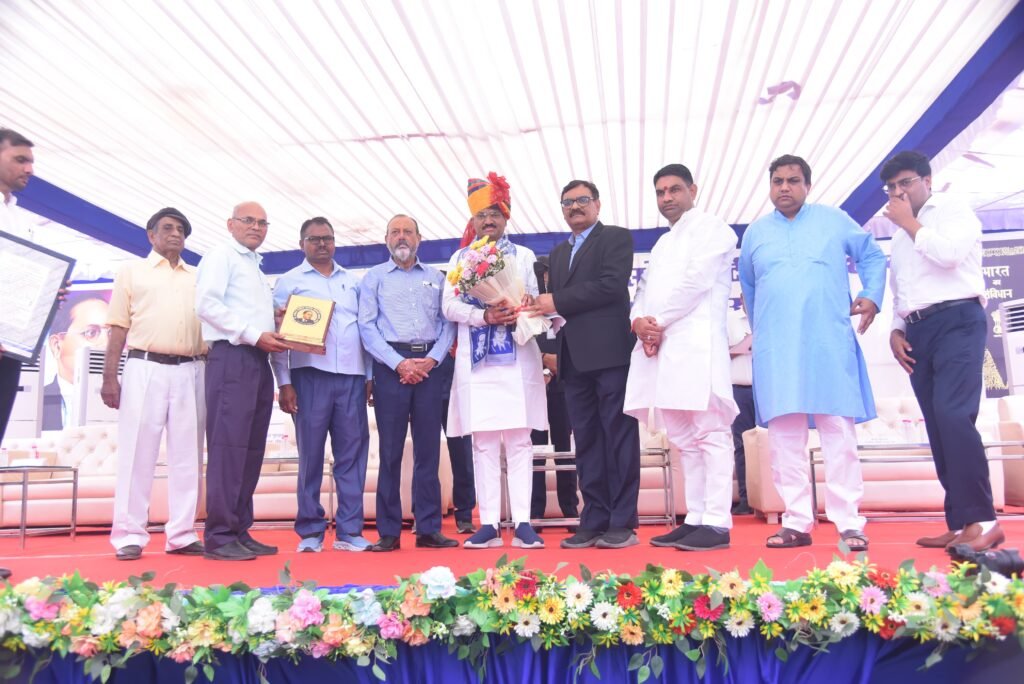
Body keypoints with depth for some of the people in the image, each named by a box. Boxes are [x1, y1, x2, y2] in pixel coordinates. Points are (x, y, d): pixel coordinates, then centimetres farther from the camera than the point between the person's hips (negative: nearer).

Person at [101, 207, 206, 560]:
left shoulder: (197, 277, 18)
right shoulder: (133, 271, 10)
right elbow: (119, 327, 4)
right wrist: (109, 377, -4)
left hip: (191, 372, 3)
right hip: (146, 368, -3)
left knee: (187, 455, 4)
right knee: (137, 452, -2)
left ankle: (182, 534, 11)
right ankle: (130, 535, 5)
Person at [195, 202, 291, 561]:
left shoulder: (255, 266, 26)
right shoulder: (221, 255, 1)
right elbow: (207, 304, -13)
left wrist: (275, 334, 8)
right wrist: (254, 335, -16)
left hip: (258, 361, 9)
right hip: (231, 358, -8)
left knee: (252, 450, 7)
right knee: (228, 447, -10)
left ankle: (240, 531, 12)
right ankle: (219, 537, -6)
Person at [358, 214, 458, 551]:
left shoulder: (436, 277, 16)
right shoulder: (374, 277, 10)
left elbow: (448, 322, 8)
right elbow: (367, 325, 0)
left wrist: (432, 359, -8)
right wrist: (399, 363, -11)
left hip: (428, 365, 2)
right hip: (390, 364, -2)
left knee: (428, 448, 3)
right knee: (390, 449, -1)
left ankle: (429, 529, 9)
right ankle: (389, 532, 6)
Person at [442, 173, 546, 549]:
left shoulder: (524, 256, 14)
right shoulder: (460, 258, 14)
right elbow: (449, 306, 3)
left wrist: (526, 305, -16)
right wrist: (484, 315, -15)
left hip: (517, 358, 0)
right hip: (476, 360, 1)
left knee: (519, 439, -2)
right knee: (483, 441, 1)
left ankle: (522, 523, 1)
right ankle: (489, 524, 5)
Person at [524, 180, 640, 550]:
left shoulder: (616, 237, 4)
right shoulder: (559, 252, 24)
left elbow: (612, 284, -12)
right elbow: (556, 299, 20)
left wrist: (558, 303, -11)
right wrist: (544, 307, -4)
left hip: (609, 351, -6)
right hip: (575, 357, 7)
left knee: (618, 435, -3)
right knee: (586, 439, 7)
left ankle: (622, 522, 1)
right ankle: (594, 521, 11)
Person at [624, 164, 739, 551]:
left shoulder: (710, 228, 5)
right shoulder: (662, 244, 28)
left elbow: (696, 280, -8)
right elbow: (645, 290, 19)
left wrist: (659, 323, -7)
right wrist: (639, 321, -3)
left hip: (695, 342, -8)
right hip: (660, 346, 8)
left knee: (710, 433, -8)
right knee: (684, 437, 8)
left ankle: (717, 523, -8)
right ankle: (695, 519, 12)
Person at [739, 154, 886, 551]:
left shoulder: (834, 220, 12)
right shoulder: (755, 232, 17)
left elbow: (872, 255, 17)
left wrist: (872, 296, 3)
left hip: (829, 344, -2)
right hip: (776, 350, 2)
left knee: (839, 432, -4)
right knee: (784, 436, -1)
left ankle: (849, 523, 0)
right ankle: (796, 522, 5)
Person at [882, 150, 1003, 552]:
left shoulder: (954, 211, 5)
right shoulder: (902, 237, 26)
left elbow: (948, 253, -16)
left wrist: (909, 222, -3)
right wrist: (896, 330, 9)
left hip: (957, 320, -7)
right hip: (918, 332, 7)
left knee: (952, 415, -22)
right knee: (939, 427, 1)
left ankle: (982, 521, -19)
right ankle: (959, 523, 3)